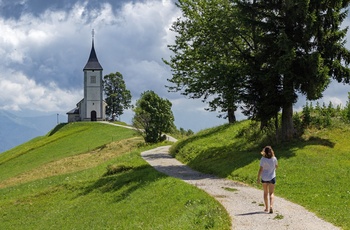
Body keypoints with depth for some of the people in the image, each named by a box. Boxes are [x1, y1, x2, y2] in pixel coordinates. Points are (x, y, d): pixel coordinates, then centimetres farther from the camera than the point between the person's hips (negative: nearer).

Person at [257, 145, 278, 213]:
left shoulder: (263, 159, -14)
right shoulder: (274, 159, -8)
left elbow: (260, 169, -13)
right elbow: (276, 166, 11)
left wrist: (258, 178, -6)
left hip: (264, 178, 0)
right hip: (272, 177, 0)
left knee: (265, 192, 16)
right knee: (271, 193, 3)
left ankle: (266, 207, 24)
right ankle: (271, 206, -19)